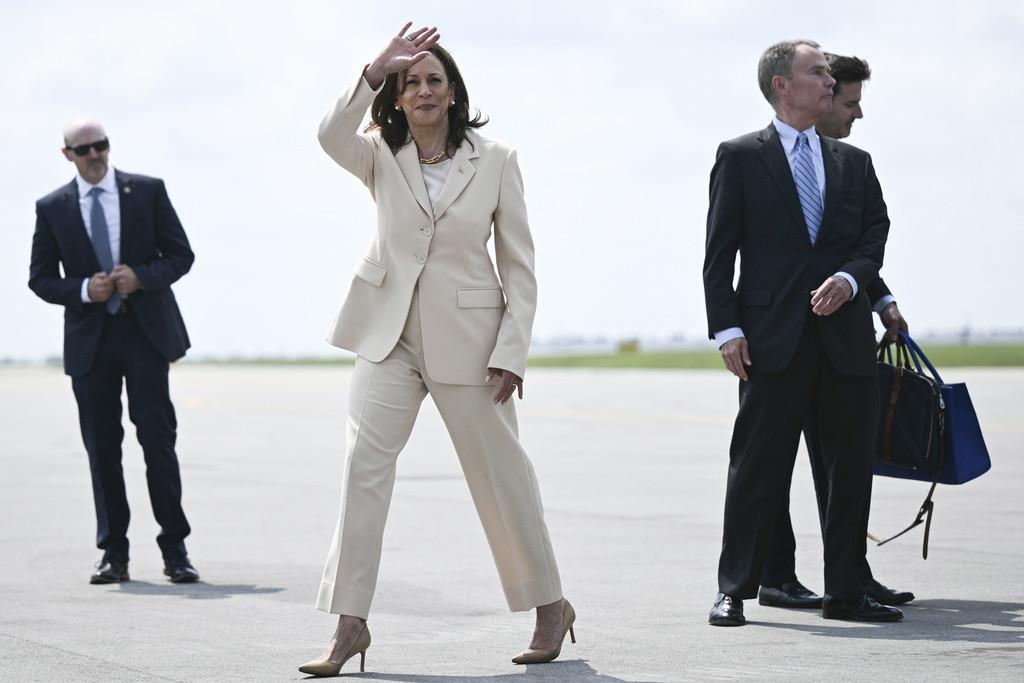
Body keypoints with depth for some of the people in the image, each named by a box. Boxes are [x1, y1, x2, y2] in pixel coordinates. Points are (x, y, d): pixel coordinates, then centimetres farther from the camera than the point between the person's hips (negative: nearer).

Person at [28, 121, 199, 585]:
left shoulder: (148, 191, 5)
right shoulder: (52, 208, 7)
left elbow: (181, 254, 5)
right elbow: (40, 278, 8)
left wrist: (142, 277, -13)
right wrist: (83, 290, -11)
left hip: (145, 331, -1)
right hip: (89, 339, 1)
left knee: (157, 438, -7)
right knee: (101, 447, 3)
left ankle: (174, 550, 0)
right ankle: (113, 554, 10)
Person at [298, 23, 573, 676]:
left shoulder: (495, 160, -1)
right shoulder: (382, 156, 2)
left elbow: (519, 263, -1)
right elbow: (332, 134, -21)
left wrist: (512, 349, -7)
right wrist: (375, 71, -30)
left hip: (468, 338, -2)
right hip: (390, 334, 2)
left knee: (500, 473, 7)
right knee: (364, 464, -8)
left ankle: (550, 605, 24)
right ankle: (351, 625, -4)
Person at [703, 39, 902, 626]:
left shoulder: (854, 162, 16)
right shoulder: (741, 157, 4)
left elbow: (875, 236, 11)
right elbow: (720, 252, 0)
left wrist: (849, 279, -10)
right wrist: (727, 327, -9)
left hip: (846, 336, 4)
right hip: (773, 337, -4)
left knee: (853, 468, 5)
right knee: (758, 467, -3)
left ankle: (845, 592, 14)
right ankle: (734, 592, 3)